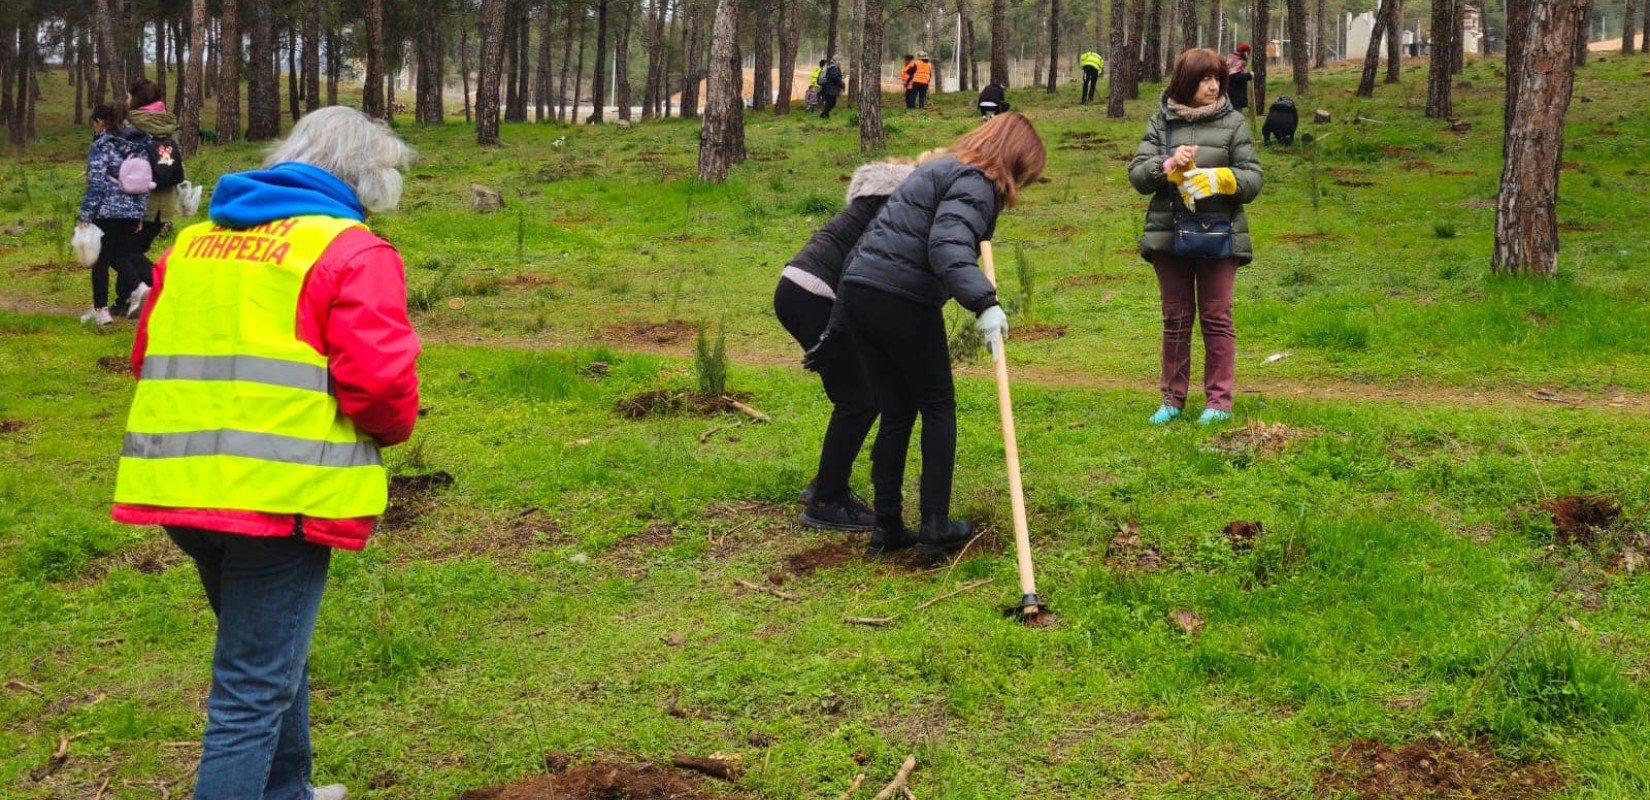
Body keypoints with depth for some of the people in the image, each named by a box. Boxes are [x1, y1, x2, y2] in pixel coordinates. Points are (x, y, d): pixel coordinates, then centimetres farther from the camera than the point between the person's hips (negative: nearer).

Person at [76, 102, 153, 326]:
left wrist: (84, 216, -11)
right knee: (120, 255, 19)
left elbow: (96, 184, -14)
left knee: (101, 260, 5)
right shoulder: (139, 147, 9)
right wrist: (140, 214, 17)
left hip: (106, 211, -6)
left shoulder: (101, 146, -9)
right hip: (132, 212, 6)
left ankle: (100, 309, 9)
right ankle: (139, 287, -1)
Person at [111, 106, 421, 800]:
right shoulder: (351, 251, -8)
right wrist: (394, 428, 5)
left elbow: (148, 355, 17)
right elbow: (379, 378, -16)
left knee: (271, 655, 26)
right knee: (256, 686, -1)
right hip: (282, 494, -8)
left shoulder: (194, 242, 14)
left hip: (178, 482, 8)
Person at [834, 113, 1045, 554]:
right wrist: (984, 304, -34)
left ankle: (887, 527, 15)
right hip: (904, 300, -8)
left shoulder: (941, 168, 23)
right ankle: (935, 522, 7)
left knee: (896, 411, 14)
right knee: (938, 405, 8)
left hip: (857, 290, 8)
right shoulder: (975, 183, -7)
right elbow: (947, 246, -25)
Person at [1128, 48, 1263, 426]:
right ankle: (1173, 398, 19)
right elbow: (1137, 175, 1)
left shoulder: (1233, 123, 2)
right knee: (1176, 319, 10)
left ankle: (1218, 401, 9)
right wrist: (1168, 165, -18)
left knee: (1217, 319, 2)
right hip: (1169, 235, 2)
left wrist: (1221, 179, -21)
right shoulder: (1161, 122, 5)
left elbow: (1253, 179, -1)